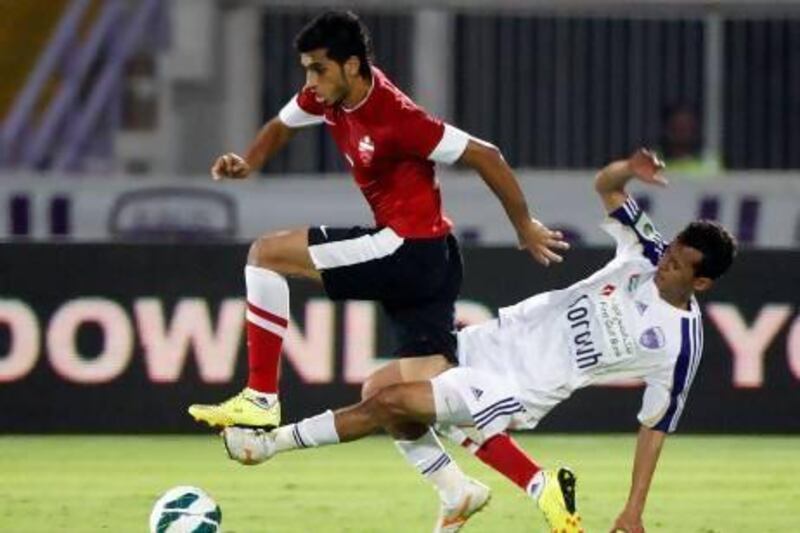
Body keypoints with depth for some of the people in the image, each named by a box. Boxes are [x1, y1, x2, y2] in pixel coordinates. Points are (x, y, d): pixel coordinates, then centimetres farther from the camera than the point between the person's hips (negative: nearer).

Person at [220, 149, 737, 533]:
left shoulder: (680, 343, -16)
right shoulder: (648, 253, -3)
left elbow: (656, 424, -7)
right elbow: (605, 187, 8)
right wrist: (629, 169, -17)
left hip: (523, 389, -7)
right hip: (497, 339, 7)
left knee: (389, 403, -12)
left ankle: (274, 440, 4)